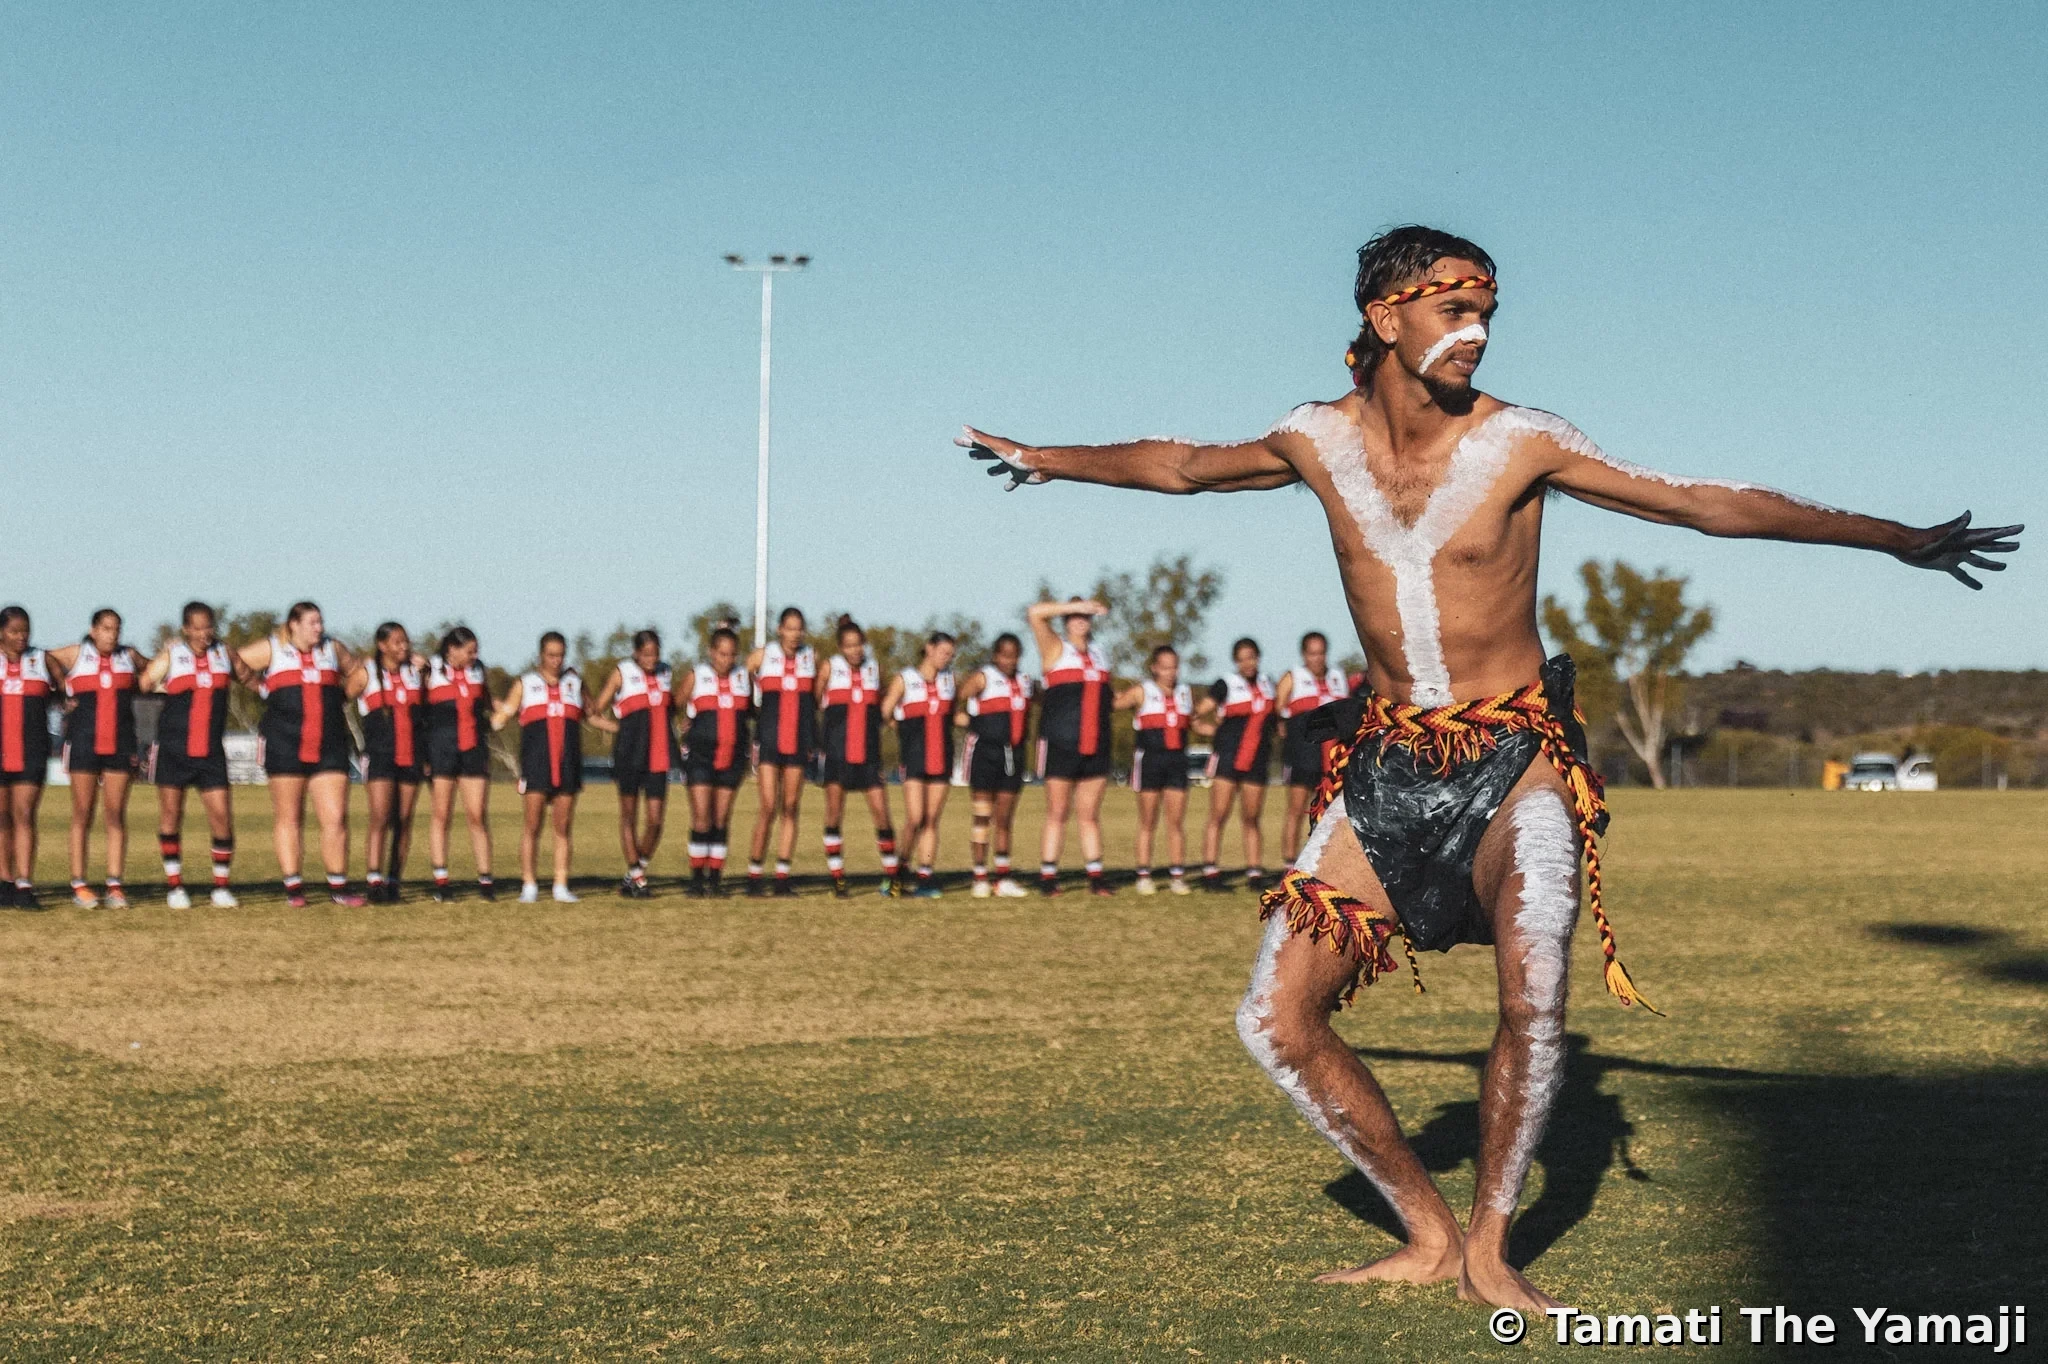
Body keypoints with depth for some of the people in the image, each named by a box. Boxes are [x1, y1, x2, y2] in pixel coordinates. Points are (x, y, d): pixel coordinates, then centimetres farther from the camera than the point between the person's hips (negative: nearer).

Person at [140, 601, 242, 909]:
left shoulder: (224, 653, 10)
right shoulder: (171, 655, 2)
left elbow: (248, 678, 23)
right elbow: (143, 684, -4)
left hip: (211, 753, 2)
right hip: (173, 750, -1)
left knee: (222, 816, -6)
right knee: (170, 817, 3)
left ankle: (222, 886, 5)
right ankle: (174, 886, 13)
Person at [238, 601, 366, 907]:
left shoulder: (333, 649, 14)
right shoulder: (271, 649, 6)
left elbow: (357, 673, 30)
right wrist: (261, 688, 7)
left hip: (329, 748, 2)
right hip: (285, 745, -2)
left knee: (335, 817, -5)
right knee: (288, 818, 3)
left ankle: (338, 886, 2)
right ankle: (293, 887, 8)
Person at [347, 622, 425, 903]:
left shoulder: (416, 672, 12)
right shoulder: (366, 673, 2)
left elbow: (428, 710, 19)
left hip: (411, 755, 4)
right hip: (379, 754, -4)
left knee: (403, 821, 4)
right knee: (380, 818, -15)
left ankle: (393, 881, 10)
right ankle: (374, 881, -18)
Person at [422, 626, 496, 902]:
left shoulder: (478, 671, 13)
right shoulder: (432, 671, 2)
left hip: (473, 748, 3)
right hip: (441, 749, -3)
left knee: (477, 816, -2)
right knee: (442, 816, 0)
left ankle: (485, 880, 0)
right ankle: (440, 881, 4)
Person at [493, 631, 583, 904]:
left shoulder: (574, 682, 17)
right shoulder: (526, 683, 11)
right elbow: (501, 718, 9)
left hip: (568, 763, 2)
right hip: (535, 760, -2)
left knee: (563, 827, 1)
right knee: (531, 825, -5)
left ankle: (561, 886, 5)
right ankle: (529, 886, 1)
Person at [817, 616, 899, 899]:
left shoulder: (875, 669, 9)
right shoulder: (830, 668, 2)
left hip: (868, 754, 2)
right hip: (837, 752, -2)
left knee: (881, 812, -3)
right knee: (834, 814, 0)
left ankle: (891, 875, 8)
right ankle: (837, 879, 6)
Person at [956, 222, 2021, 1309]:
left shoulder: (1519, 443, -9)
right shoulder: (1320, 441, 0)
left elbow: (1708, 502, -7)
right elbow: (1180, 466, 19)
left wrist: (1896, 538, -9)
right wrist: (1047, 460, 29)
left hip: (1514, 759, -3)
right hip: (1384, 767, 4)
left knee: (1534, 996, -27)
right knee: (1276, 1020, -6)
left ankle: (1488, 1249, -5)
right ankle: (1427, 1233, 11)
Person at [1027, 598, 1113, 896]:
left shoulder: (1100, 657, 19)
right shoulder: (1056, 650, 3)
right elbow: (1036, 613, -11)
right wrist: (1078, 605, -9)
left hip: (1095, 748, 4)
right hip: (1060, 746, -4)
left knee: (1090, 816, 6)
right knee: (1057, 815, -2)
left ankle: (1096, 878, 8)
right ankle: (1047, 878, 2)